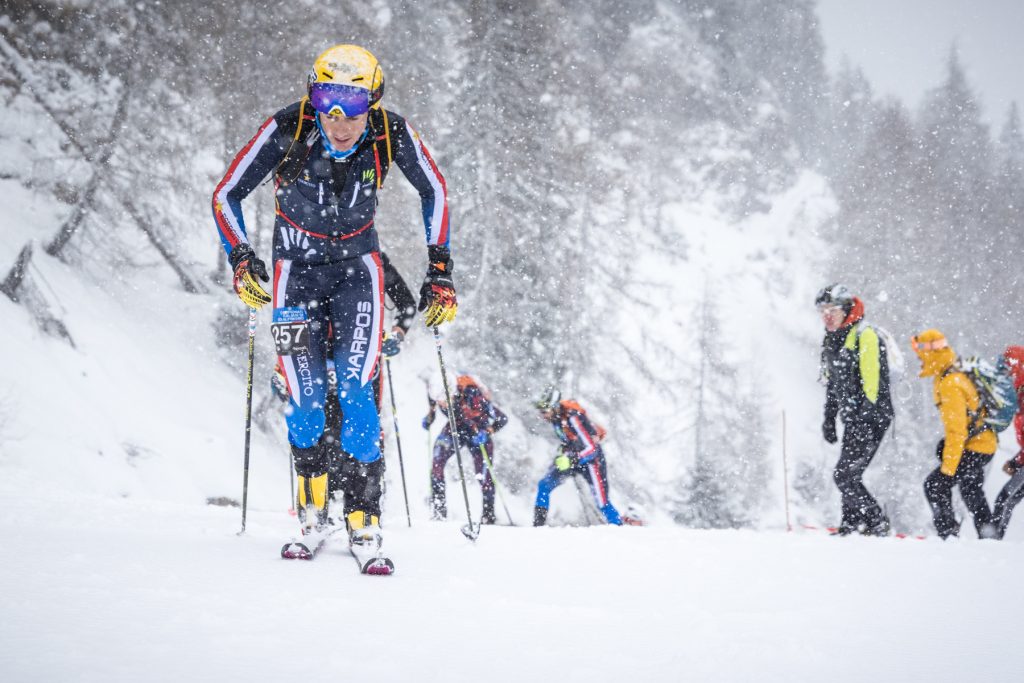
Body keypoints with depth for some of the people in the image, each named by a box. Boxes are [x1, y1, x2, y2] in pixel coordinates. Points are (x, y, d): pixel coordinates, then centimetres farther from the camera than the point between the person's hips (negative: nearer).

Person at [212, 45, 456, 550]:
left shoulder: (392, 134, -19)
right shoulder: (288, 129, -23)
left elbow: (434, 192, 1)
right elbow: (226, 196, -9)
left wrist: (440, 268, -2)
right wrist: (241, 259, -20)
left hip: (357, 268, 0)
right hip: (298, 268, 0)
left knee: (355, 389, -14)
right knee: (306, 394, -9)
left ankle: (365, 506, -4)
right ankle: (312, 495, 16)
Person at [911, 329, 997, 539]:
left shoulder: (950, 384, -26)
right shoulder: (957, 372, 4)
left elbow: (956, 430, -29)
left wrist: (947, 469, -27)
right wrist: (946, 444, 25)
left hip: (975, 448, -10)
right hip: (984, 442, 10)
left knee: (935, 485, -13)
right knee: (971, 491, 24)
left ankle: (948, 533, -11)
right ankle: (988, 536, 33)